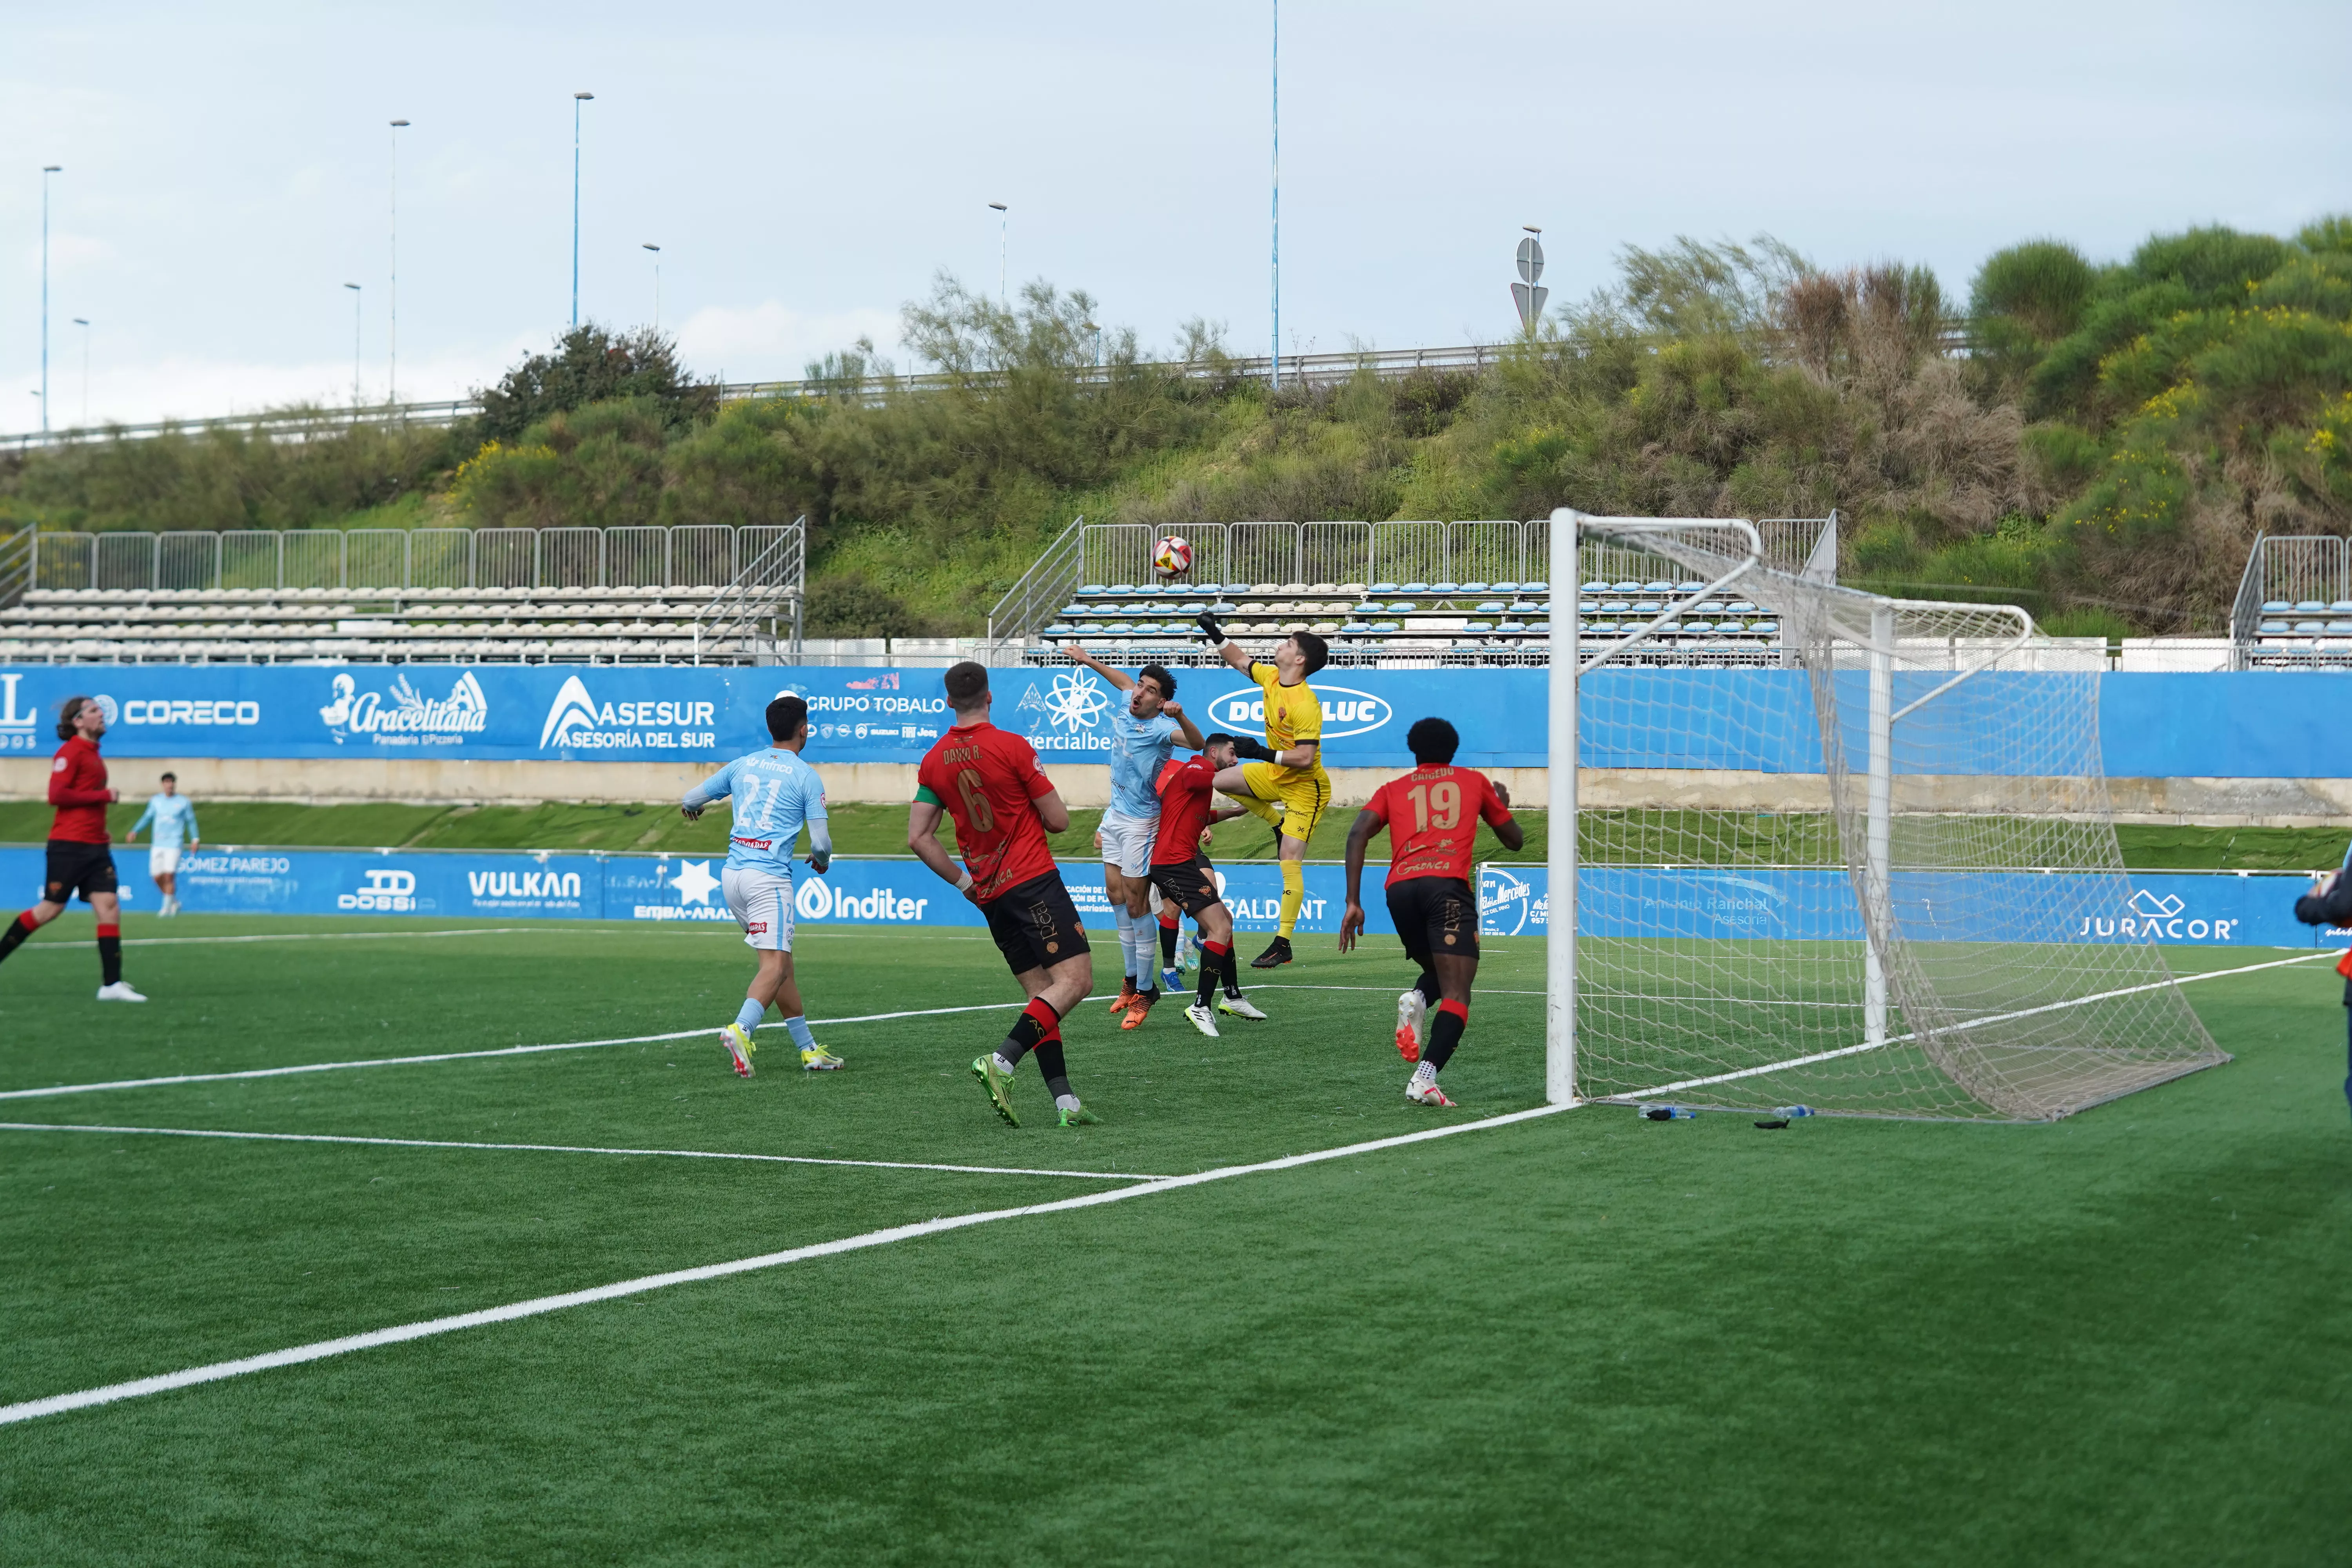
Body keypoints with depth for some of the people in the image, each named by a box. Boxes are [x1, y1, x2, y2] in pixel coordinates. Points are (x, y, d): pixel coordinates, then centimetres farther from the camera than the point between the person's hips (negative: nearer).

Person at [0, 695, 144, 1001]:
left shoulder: (93, 753, 17)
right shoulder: (71, 751, -10)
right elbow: (57, 795, -19)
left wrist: (100, 830, 14)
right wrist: (104, 796, -15)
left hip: (96, 847, 8)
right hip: (70, 846, -8)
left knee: (109, 905, -4)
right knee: (51, 908, -2)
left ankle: (112, 984, -8)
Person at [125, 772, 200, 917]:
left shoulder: (184, 802, 2)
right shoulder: (155, 801, 10)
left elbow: (191, 821, 8)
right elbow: (147, 817, 18)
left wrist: (195, 839, 2)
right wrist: (135, 831, 9)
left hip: (174, 844, -4)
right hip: (158, 844, 4)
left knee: (169, 876, -14)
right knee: (157, 877, 1)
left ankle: (167, 907, -4)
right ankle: (174, 902, 19)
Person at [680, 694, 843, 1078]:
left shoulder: (743, 765, 13)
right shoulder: (807, 777, -2)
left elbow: (691, 800, 23)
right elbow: (820, 843, -5)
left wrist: (691, 807, 47)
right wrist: (822, 861, 18)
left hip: (732, 874, 7)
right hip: (769, 878, -7)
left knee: (781, 960, 13)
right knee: (775, 964, -11)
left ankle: (808, 1049, 16)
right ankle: (741, 1030, -35)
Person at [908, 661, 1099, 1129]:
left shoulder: (934, 761, 6)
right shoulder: (1012, 747, -10)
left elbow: (918, 837, 5)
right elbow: (1059, 821, -6)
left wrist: (964, 882, 12)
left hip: (990, 896, 7)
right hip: (1033, 881, -7)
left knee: (1041, 994, 10)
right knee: (1075, 980, -10)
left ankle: (1065, 1101, 0)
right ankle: (1002, 1061, -26)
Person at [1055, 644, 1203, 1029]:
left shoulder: (1160, 728, -21)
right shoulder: (1125, 709, 1)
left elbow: (1197, 743, -40)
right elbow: (1125, 681, 24)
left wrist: (1180, 716, -56)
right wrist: (1088, 660, 35)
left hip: (1141, 823, -9)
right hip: (1116, 816, 9)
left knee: (1136, 905, -6)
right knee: (1116, 897, 13)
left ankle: (1145, 990, 2)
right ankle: (1131, 978, 24)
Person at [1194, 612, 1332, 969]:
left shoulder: (1306, 705, -29)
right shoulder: (1270, 677, -4)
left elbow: (1305, 757, -32)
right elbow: (1241, 661, 16)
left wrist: (1262, 753, -33)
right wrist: (1216, 635, 6)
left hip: (1305, 786, -9)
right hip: (1275, 774, 9)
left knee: (1290, 861, -13)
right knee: (1220, 781, 15)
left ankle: (1283, 945, -10)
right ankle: (1280, 826, 19)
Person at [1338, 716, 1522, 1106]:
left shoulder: (1393, 789, 26)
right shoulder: (1474, 781, 25)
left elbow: (1358, 835, 8)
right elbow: (1515, 840, 33)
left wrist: (1353, 902, 7)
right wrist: (1502, 804, 54)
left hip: (1400, 887, 3)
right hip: (1448, 884, -3)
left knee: (1440, 974, 27)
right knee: (1456, 995, -9)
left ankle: (1416, 1000, -8)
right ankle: (1424, 1078, -31)